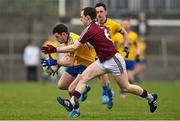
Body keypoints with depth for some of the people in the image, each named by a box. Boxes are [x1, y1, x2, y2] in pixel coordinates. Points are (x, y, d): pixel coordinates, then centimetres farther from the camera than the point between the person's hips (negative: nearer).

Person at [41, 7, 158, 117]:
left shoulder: (90, 30, -19)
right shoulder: (101, 27, 6)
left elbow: (74, 47, -19)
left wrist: (54, 49, -16)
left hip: (114, 61, -9)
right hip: (102, 61, 9)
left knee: (126, 87, 4)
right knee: (83, 77, -4)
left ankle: (151, 97, 24)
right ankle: (72, 103, -12)